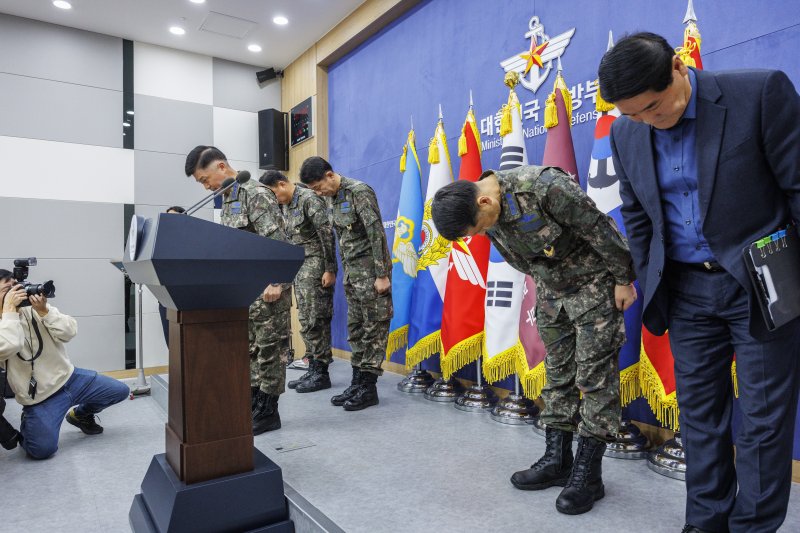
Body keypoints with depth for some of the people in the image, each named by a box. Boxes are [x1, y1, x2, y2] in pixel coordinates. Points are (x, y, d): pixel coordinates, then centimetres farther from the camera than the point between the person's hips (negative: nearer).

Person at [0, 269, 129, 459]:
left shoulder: (34, 307, -2)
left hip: (69, 377, 4)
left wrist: (44, 311, -24)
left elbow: (70, 332, -11)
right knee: (43, 449, -18)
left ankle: (81, 414, 27)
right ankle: (28, 424, 17)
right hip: (40, 399, -3)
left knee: (121, 391, 1)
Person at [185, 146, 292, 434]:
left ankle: (268, 412, 10)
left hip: (267, 288, -9)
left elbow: (277, 242, -19)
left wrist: (275, 283, -23)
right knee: (250, 350, 13)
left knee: (269, 348, 0)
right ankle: (252, 405, 24)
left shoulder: (256, 194, -13)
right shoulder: (227, 198, 16)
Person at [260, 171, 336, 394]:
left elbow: (327, 234, -17)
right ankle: (312, 368, 17)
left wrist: (330, 269, -18)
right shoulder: (286, 205, 15)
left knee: (316, 321, -6)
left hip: (316, 266, -9)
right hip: (299, 268, 9)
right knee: (305, 321, 9)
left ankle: (321, 373, 2)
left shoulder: (310, 199, -12)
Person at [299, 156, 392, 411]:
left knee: (374, 328, -1)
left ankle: (368, 387, 5)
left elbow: (377, 233, -18)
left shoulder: (359, 191, -12)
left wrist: (382, 275, -20)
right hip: (352, 273, 9)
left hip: (370, 272, -9)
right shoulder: (335, 198, 14)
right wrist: (346, 272, 17)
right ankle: (357, 383, 19)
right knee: (355, 329, 11)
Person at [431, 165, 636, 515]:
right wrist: (544, 280, 15)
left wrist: (624, 280, -12)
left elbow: (600, 229, -21)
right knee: (557, 373, 9)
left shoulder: (544, 187, -31)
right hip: (551, 290, 7)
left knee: (595, 376, -3)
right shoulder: (486, 214, -8)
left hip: (592, 283, -6)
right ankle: (557, 460, 19)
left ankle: (587, 473, 4)